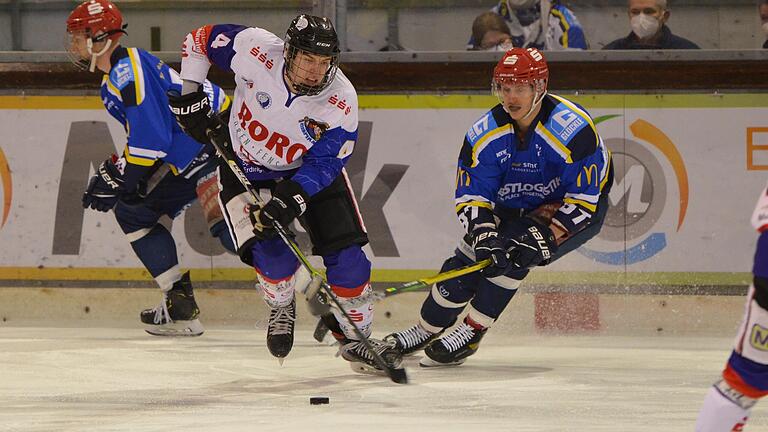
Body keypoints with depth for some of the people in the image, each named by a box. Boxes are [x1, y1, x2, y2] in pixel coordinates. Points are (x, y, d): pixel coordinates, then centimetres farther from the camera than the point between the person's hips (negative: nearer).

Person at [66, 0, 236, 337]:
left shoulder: (129, 68, -17)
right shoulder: (112, 79, 19)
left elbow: (151, 137, -23)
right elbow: (141, 136, 25)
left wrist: (118, 182, -14)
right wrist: (110, 172, 12)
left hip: (218, 139, -11)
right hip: (185, 155, 11)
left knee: (227, 223, -28)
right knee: (132, 211, 16)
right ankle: (179, 304, 14)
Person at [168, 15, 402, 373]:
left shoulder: (341, 101, -27)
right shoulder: (257, 51, -29)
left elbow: (322, 165, -24)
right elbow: (200, 41, -12)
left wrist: (289, 200, -37)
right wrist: (190, 96, -12)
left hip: (308, 171, 1)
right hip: (244, 167, -1)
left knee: (346, 255, -7)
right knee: (276, 258, -18)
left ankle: (355, 338, 13)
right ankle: (281, 308, 16)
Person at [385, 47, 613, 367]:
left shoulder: (574, 128, -31)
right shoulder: (485, 133, -16)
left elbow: (584, 199, -28)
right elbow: (470, 194, -15)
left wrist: (546, 236, -35)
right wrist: (482, 232, -34)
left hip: (579, 210, -5)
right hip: (515, 208, 5)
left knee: (515, 252, -27)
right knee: (468, 260, -6)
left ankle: (471, 332, -14)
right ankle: (426, 331, 15)